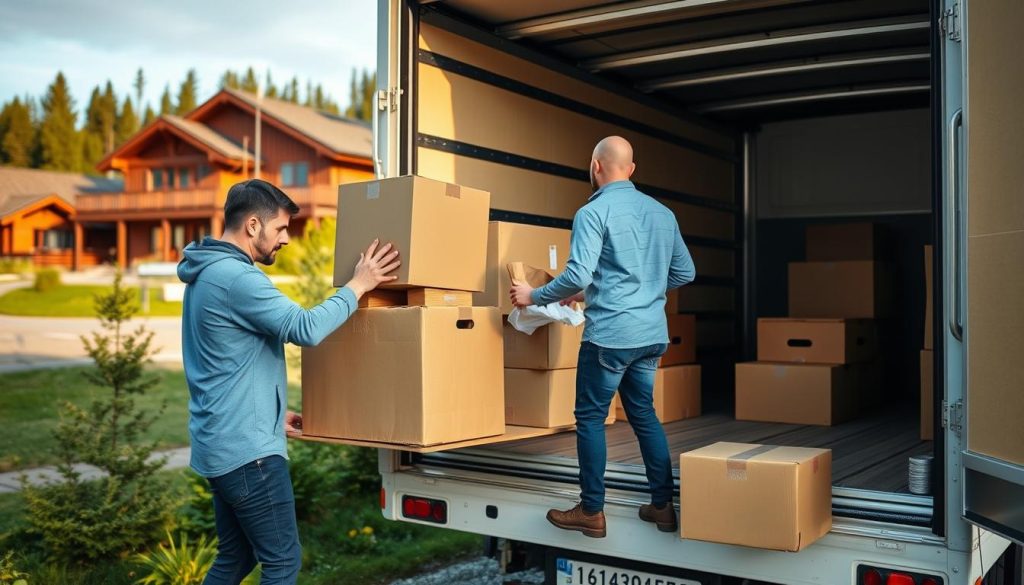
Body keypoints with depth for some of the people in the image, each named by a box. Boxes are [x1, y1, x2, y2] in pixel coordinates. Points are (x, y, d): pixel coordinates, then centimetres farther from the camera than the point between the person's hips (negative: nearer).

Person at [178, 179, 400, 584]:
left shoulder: (209, 273, 15)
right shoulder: (236, 277, -19)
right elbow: (305, 328, -26)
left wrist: (270, 411, 19)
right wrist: (357, 286, -13)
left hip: (220, 444, 11)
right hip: (247, 448, -11)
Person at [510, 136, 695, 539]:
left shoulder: (594, 212, -10)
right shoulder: (662, 212, 10)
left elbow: (577, 275, -20)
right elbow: (685, 273, 15)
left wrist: (534, 297, -5)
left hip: (611, 333, -7)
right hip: (653, 334, 7)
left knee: (591, 418, 4)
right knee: (644, 414, 17)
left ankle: (591, 512, 9)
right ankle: (663, 506, 20)